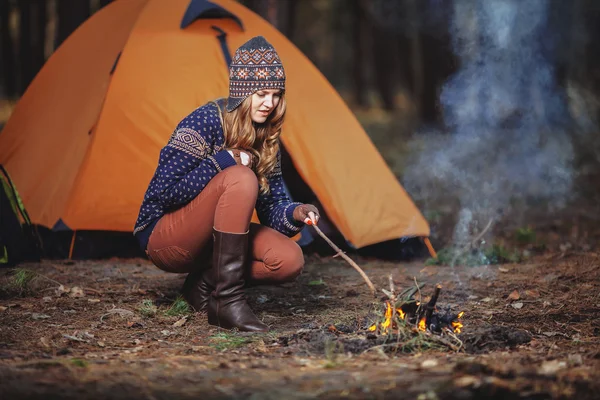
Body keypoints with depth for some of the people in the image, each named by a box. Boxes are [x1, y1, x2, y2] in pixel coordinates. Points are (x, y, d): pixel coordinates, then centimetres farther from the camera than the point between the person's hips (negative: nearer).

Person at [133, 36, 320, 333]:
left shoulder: (266, 139, 2)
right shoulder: (205, 121, -20)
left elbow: (271, 206, 3)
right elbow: (163, 192, -23)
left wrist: (294, 212, -19)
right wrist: (221, 161, -26)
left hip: (207, 239, 7)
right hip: (163, 239, -7)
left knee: (289, 261, -19)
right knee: (240, 178, -32)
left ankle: (205, 282, 3)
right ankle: (227, 299, -28)